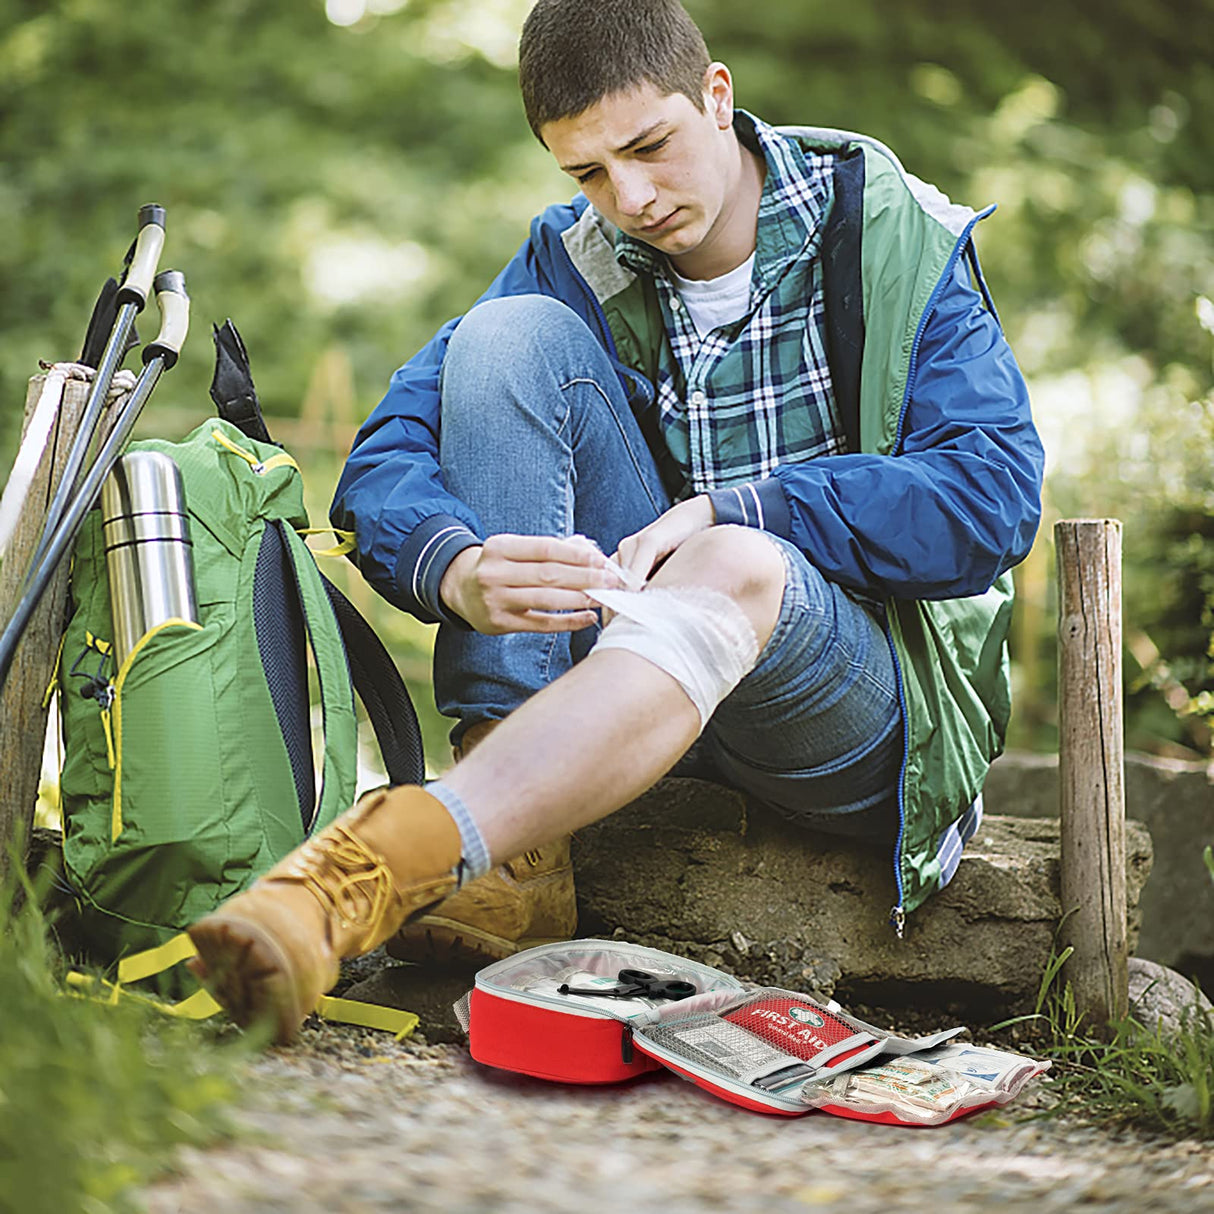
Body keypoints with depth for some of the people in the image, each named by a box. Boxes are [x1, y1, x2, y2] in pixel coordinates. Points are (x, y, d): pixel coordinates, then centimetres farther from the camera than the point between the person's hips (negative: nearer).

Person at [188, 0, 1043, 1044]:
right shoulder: (574, 267, 4)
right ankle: (517, 860, -28)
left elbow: (995, 496, -14)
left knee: (735, 571, -39)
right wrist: (459, 573, -30)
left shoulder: (895, 239, -3)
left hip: (873, 695, -3)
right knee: (512, 336, -17)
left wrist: (732, 510, -22)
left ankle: (356, 876, -52)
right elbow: (386, 460, -6)